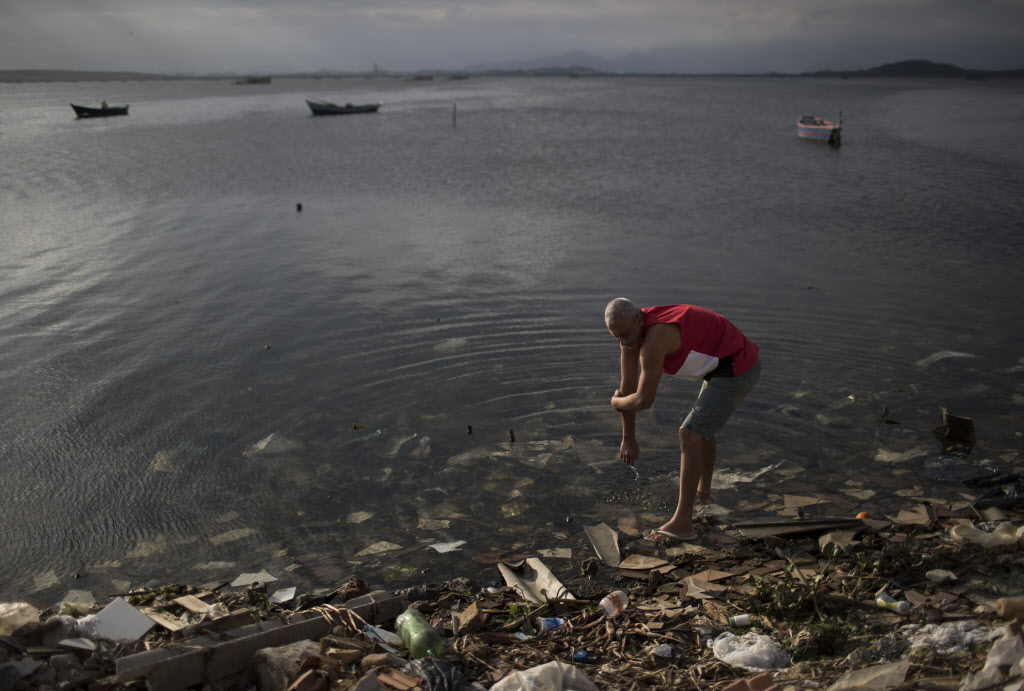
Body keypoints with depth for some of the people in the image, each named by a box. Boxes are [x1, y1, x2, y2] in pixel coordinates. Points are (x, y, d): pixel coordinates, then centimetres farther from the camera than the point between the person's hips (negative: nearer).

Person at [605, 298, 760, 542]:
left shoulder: (654, 338, -31)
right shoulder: (629, 332, -2)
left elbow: (643, 400, -27)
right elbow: (627, 387, 5)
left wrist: (616, 402, -4)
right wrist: (628, 439, 11)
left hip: (737, 371, -10)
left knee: (690, 435, -12)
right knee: (703, 426, 28)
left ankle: (682, 522, -8)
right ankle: (703, 490, 49)